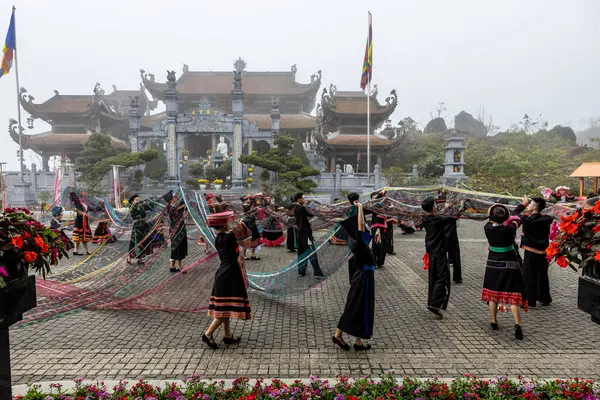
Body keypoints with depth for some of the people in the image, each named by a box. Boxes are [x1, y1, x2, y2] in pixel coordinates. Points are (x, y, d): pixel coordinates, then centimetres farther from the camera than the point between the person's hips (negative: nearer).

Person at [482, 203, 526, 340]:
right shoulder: (509, 229, -19)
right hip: (509, 266, -3)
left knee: (493, 293, 16)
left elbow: (491, 222, 11)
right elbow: (516, 220, 2)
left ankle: (494, 322, 26)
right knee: (513, 295, 2)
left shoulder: (487, 228, -13)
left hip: (493, 265, 3)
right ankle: (517, 324, -8)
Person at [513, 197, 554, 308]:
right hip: (543, 252, 5)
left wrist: (523, 204, 10)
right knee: (543, 275, 18)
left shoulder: (527, 219, -17)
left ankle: (530, 301, 9)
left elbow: (515, 213, -1)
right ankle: (545, 298, 33)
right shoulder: (546, 219, -4)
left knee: (529, 276, 4)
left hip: (531, 253, -5)